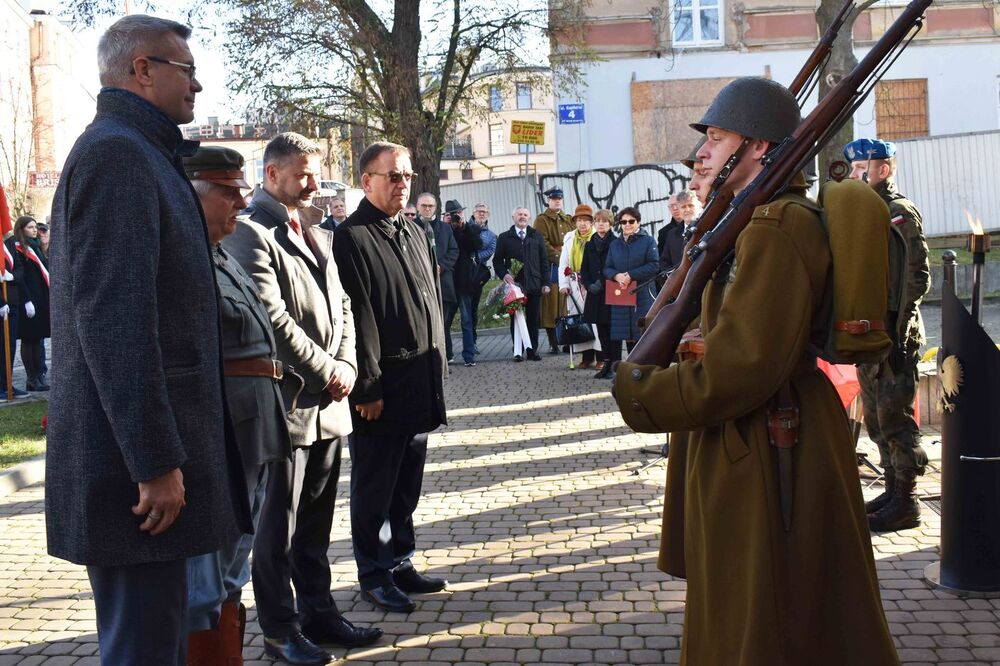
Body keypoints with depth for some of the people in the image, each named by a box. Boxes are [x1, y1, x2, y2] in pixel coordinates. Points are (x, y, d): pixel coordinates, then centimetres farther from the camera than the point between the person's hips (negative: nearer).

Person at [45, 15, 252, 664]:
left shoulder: (140, 153, 19)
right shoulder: (116, 152, -13)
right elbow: (114, 319, -22)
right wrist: (155, 460, -22)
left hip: (149, 447, 10)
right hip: (136, 460, -10)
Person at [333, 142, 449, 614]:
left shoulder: (414, 233, 15)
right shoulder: (353, 238, -11)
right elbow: (358, 318, -16)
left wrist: (437, 366, 14)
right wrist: (368, 387, -19)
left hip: (420, 382, 8)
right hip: (382, 388, -8)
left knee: (408, 483, 16)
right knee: (375, 487, 4)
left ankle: (401, 562, 28)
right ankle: (374, 575, 16)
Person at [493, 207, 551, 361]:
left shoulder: (537, 236, 13)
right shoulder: (504, 238, 8)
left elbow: (544, 260, 10)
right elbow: (497, 260, 6)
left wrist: (545, 283, 2)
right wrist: (504, 274, -12)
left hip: (534, 285, 1)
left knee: (533, 319, 2)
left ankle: (532, 350, 9)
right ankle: (518, 351, 8)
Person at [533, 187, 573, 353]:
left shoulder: (568, 220, 19)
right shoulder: (542, 220, 2)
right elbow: (543, 244, -9)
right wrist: (558, 257, -16)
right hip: (551, 266, -5)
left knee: (567, 304, 1)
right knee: (551, 304, -4)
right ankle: (553, 344, 1)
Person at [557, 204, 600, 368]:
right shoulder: (569, 239, 14)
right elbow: (563, 263, 14)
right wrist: (563, 285, 6)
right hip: (576, 285, 4)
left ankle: (600, 356, -3)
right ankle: (587, 356, 9)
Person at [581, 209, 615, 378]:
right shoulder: (590, 245, 13)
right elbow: (584, 269, 13)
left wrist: (601, 283, -14)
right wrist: (589, 285, -4)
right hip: (595, 294, 5)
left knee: (613, 329, -4)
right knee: (601, 329, 8)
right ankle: (605, 363, 14)